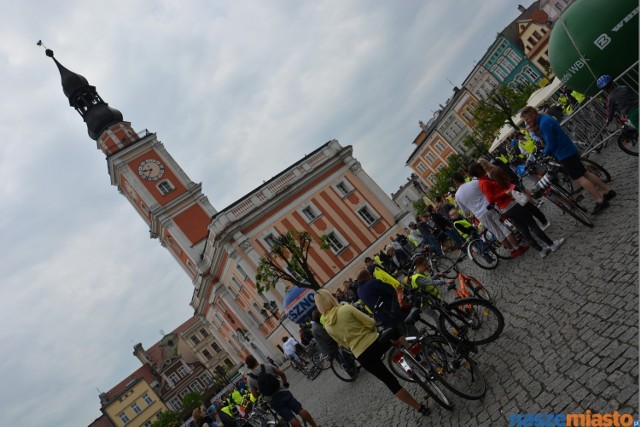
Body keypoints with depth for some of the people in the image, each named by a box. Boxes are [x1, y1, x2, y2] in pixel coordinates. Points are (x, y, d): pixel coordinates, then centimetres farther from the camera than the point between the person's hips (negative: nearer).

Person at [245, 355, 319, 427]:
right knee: (300, 410, 10)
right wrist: (285, 384, 21)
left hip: (273, 400, -1)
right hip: (283, 392, 1)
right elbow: (282, 374, 4)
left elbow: (255, 395, -1)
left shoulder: (250, 379, -2)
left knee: (292, 419, 1)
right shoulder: (267, 366, 0)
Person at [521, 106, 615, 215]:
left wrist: (543, 153, -5)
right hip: (569, 150, 10)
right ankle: (608, 191, 25)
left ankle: (600, 201, -3)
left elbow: (551, 145, -21)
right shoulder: (544, 119, 11)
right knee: (584, 173, 16)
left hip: (564, 154, -10)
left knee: (579, 178, -6)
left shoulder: (544, 123, -22)